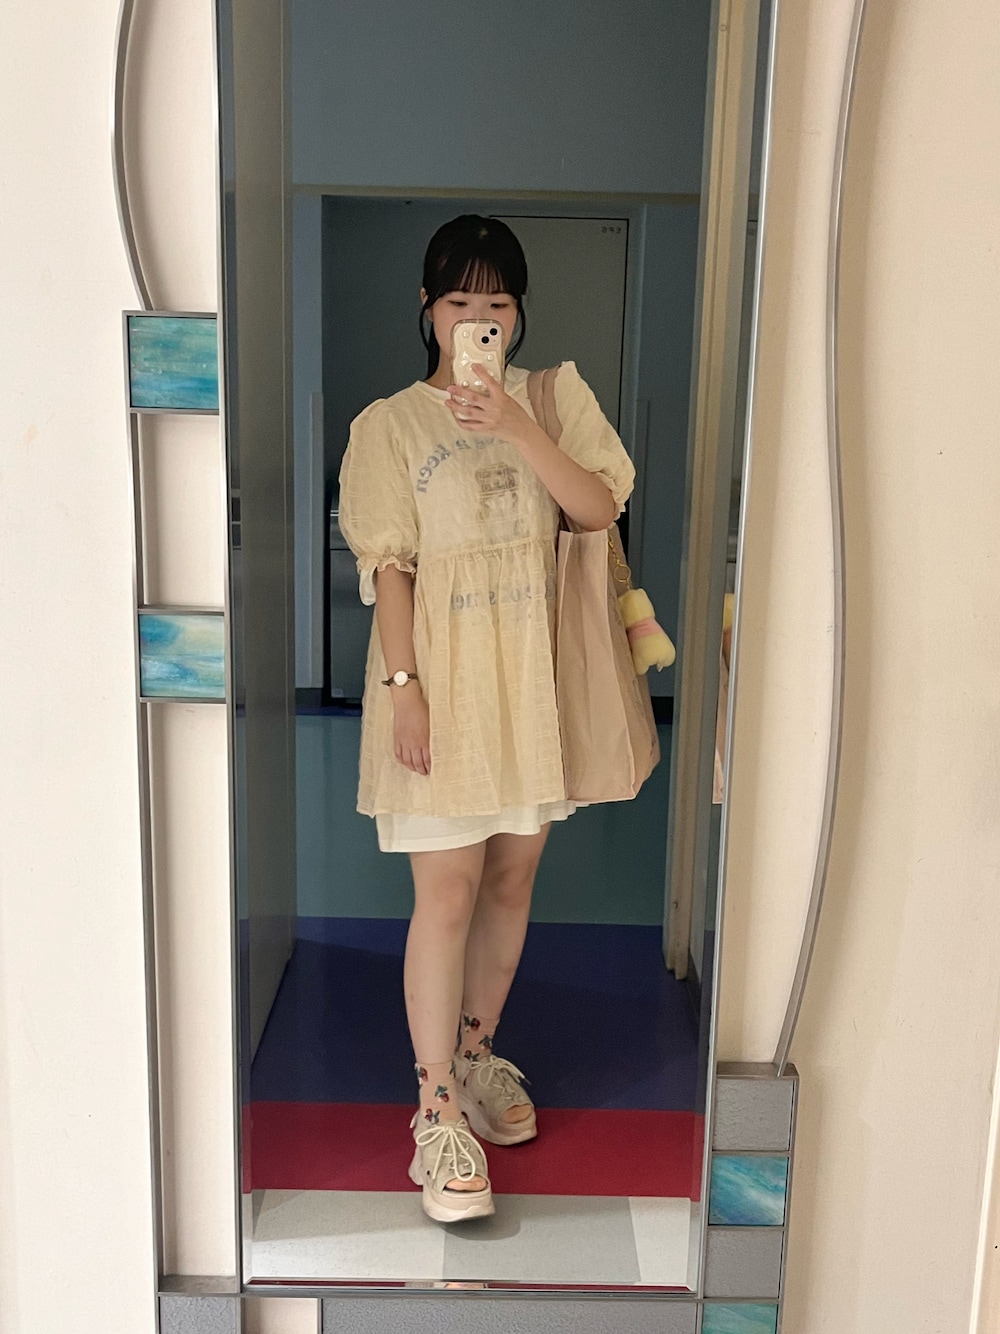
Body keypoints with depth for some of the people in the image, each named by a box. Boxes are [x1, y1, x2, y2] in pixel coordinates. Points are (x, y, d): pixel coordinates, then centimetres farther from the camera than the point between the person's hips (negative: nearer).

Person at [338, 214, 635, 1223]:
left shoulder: (554, 398, 8)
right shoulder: (390, 424, -1)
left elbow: (599, 507, -6)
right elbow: (389, 565, -6)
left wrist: (517, 429, -18)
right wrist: (402, 685, -13)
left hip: (534, 674, 4)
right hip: (443, 677, -3)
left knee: (512, 877, 13)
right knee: (447, 891, -5)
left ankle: (476, 1051, 33)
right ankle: (439, 1110, 6)